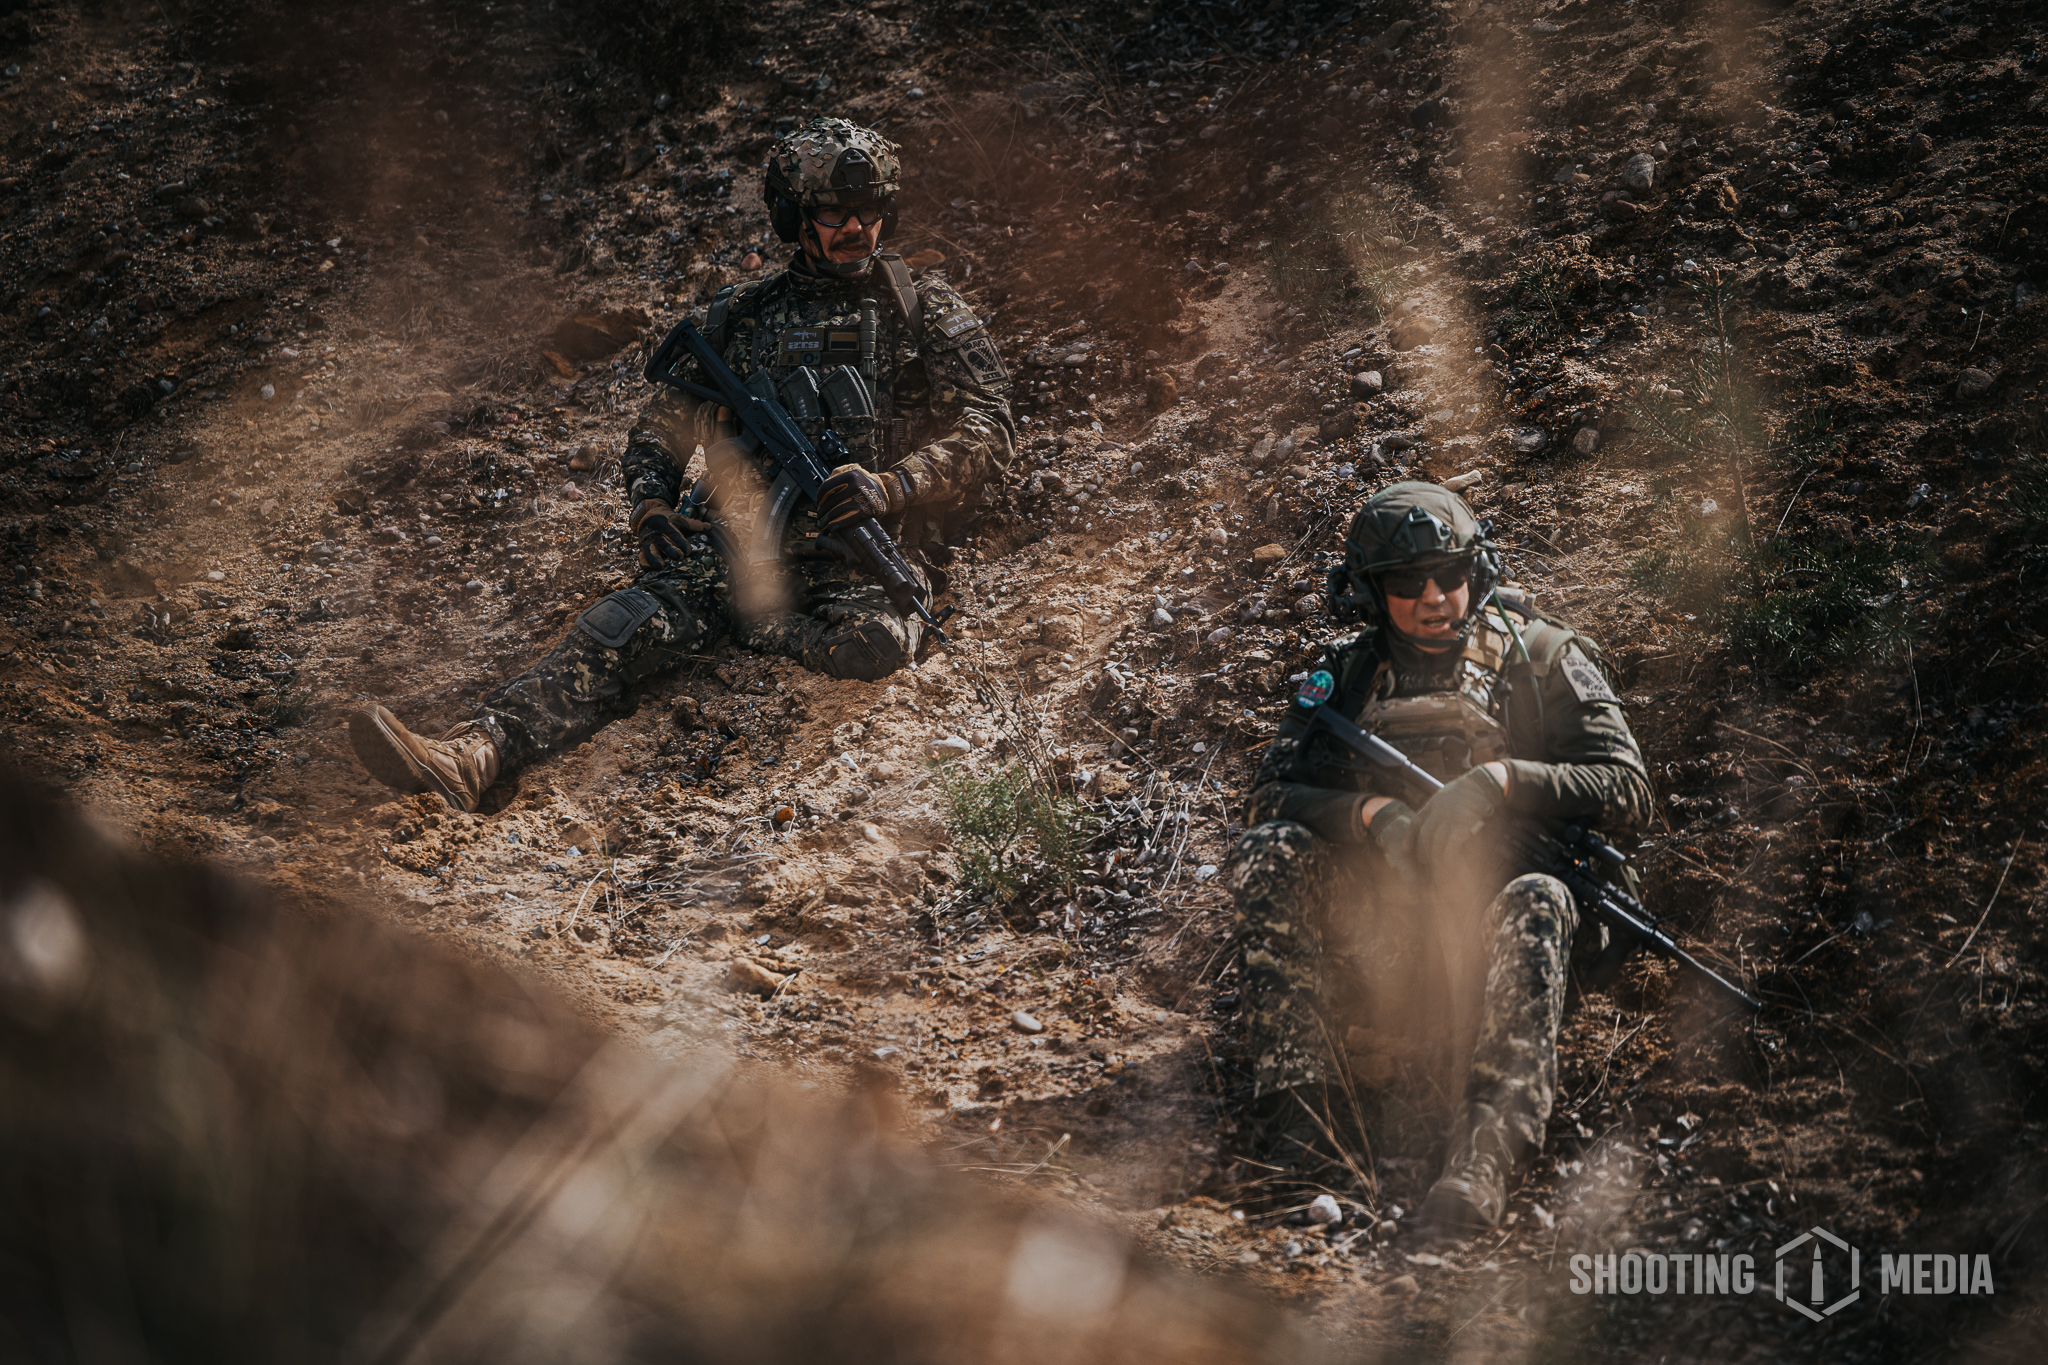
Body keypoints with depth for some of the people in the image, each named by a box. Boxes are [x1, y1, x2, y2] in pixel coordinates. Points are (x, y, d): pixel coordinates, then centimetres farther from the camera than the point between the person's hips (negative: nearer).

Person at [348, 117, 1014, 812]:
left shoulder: (930, 314, 10)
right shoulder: (739, 315, 17)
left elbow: (987, 429, 0)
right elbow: (659, 429, 19)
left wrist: (893, 485, -18)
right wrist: (651, 506, -3)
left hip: (859, 557, -2)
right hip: (735, 538, 2)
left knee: (876, 642, -39)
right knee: (619, 631, -25)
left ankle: (748, 626, -11)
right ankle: (469, 758, -44)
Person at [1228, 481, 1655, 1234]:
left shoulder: (1543, 658, 11)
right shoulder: (1346, 676, 18)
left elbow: (1628, 792, 1)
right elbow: (1269, 799, 6)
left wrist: (1500, 781, -16)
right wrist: (1370, 812, -15)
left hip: (1492, 886, -2)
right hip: (1374, 895, 2)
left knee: (1536, 907, -37)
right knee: (1267, 856, -25)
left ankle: (1485, 1152, -52)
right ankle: (1294, 1105, -34)